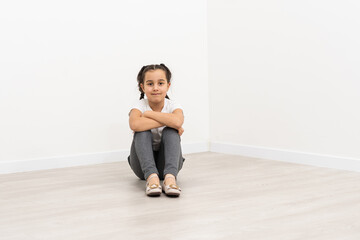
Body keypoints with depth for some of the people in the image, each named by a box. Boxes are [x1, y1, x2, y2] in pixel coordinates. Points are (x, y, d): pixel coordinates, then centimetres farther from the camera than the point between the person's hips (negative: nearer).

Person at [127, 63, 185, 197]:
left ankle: (170, 177, -42)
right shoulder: (140, 106, -10)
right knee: (142, 131, -26)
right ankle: (151, 177, -41)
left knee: (170, 132, -26)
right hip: (144, 163, 0)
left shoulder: (173, 106, -8)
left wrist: (149, 113, -26)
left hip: (166, 162, 1)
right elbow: (134, 124, -37)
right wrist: (166, 121, -31)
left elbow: (177, 121, -36)